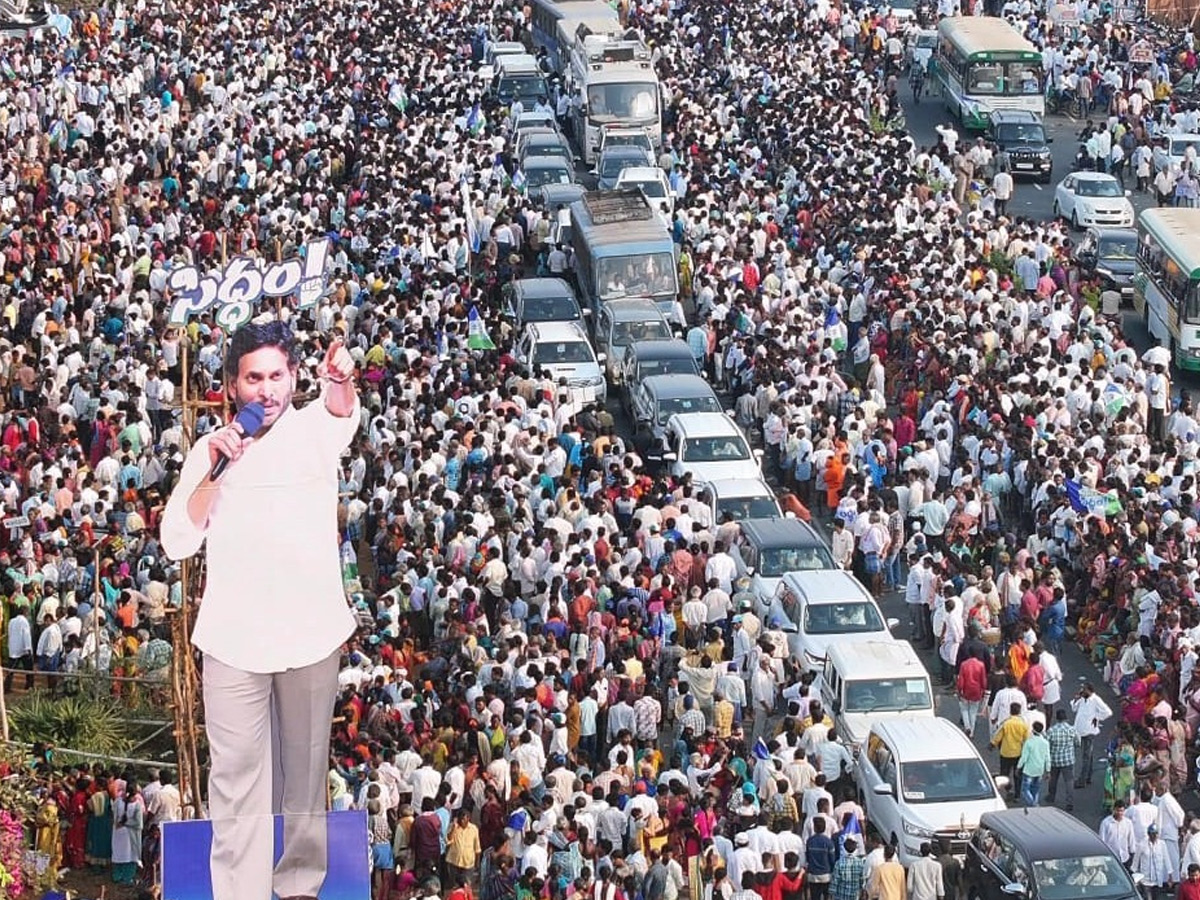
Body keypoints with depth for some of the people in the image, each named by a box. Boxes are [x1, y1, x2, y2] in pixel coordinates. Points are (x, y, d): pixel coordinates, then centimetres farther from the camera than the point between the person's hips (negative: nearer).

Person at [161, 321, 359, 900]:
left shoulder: (315, 428, 1)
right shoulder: (210, 449, 4)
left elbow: (342, 412, -25)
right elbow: (178, 542, -3)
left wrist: (339, 380, -50)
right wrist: (215, 471, -17)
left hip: (311, 632, 0)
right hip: (234, 637, 0)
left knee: (306, 765, 12)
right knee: (237, 772, 2)